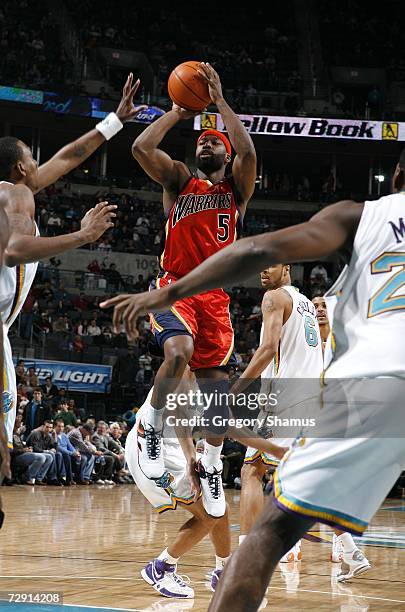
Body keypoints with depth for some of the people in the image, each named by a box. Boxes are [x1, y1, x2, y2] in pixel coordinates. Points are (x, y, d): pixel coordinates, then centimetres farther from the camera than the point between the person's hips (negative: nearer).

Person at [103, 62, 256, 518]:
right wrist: (179, 112, 2)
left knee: (216, 384, 3)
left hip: (215, 295, 2)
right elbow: (141, 147, -5)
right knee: (179, 351, -32)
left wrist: (220, 101, -8)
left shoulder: (236, 187, 11)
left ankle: (211, 464, 24)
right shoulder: (180, 180, 11)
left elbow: (248, 153, -11)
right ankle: (151, 421, -8)